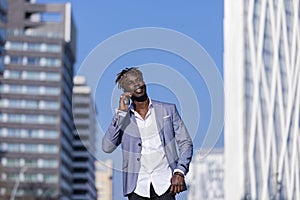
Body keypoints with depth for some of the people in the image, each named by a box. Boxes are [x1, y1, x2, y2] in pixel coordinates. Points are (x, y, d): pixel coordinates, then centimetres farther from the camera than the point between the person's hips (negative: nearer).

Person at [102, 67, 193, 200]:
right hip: (137, 186, 1)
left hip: (164, 183, -1)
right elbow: (107, 147, -4)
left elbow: (185, 143, 9)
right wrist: (121, 113, -6)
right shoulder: (123, 119, 9)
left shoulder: (168, 110, 9)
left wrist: (180, 172, -6)